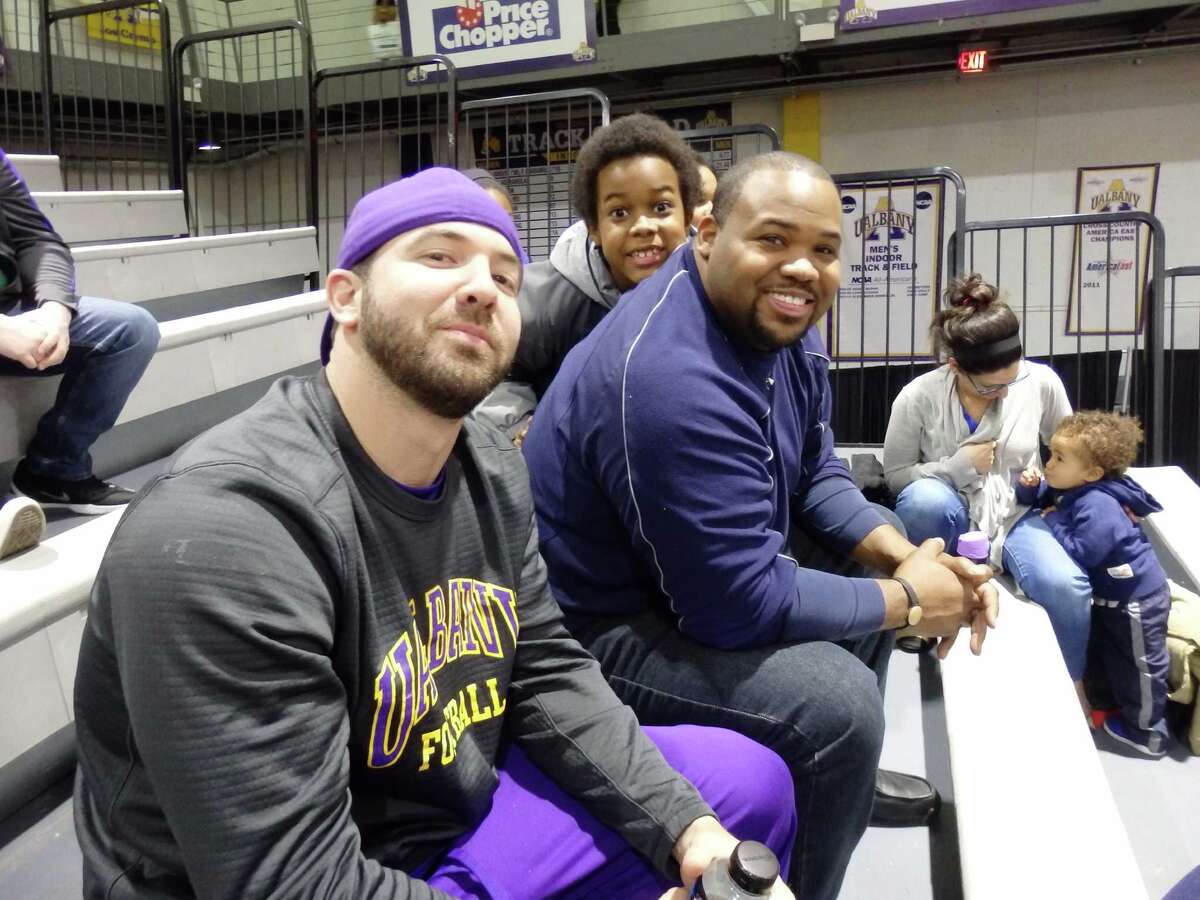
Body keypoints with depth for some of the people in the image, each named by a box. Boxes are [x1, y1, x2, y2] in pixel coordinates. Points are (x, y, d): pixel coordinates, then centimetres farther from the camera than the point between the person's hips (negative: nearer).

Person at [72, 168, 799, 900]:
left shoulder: (492, 470, -2)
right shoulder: (225, 529, -28)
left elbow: (547, 671, 3)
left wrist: (689, 829, -9)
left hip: (462, 814, 7)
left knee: (752, 783, 7)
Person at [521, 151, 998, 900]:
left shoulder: (777, 320, -2)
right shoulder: (673, 381, -32)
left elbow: (815, 475, 9)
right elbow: (741, 604, -30)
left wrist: (907, 556, -8)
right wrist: (909, 600, -17)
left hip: (719, 566, 10)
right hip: (602, 627, -10)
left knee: (867, 576, 16)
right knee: (839, 703, -23)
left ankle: (844, 780, 37)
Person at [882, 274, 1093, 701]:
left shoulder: (1041, 381, -7)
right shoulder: (918, 397, -15)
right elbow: (895, 475, -6)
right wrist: (959, 466, -19)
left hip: (1017, 517, 2)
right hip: (952, 521, -2)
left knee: (1068, 587, -29)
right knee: (924, 499, -39)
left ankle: (1070, 686, 3)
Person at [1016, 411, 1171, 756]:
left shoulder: (1097, 505, -35)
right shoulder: (1069, 489, -4)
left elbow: (1081, 552, -38)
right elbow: (1039, 499, 12)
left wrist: (1054, 523, -25)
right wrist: (1028, 487, -11)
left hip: (1137, 597, -10)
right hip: (1111, 593, 10)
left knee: (1140, 664, 9)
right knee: (1108, 655, 25)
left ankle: (1147, 732, 26)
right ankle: (1124, 707, 44)